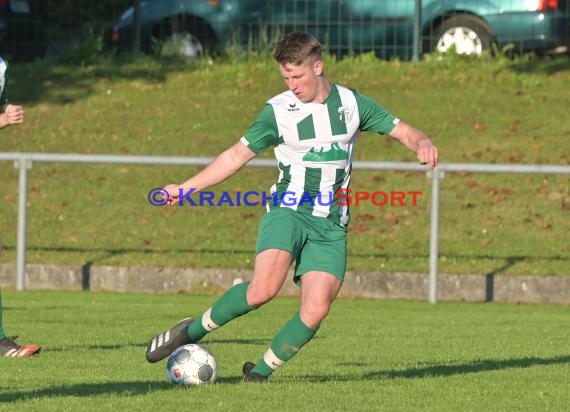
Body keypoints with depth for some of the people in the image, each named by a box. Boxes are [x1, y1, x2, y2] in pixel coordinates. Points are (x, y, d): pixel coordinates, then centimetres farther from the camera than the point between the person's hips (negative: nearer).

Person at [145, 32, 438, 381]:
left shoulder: (352, 104, 6)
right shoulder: (278, 110, 1)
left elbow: (402, 130, 9)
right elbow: (238, 155, 8)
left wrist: (422, 143, -15)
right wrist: (185, 188, 6)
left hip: (331, 226, 2)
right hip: (288, 211, -2)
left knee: (316, 310, -15)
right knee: (265, 287, -28)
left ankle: (261, 371, 2)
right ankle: (192, 332, -11)